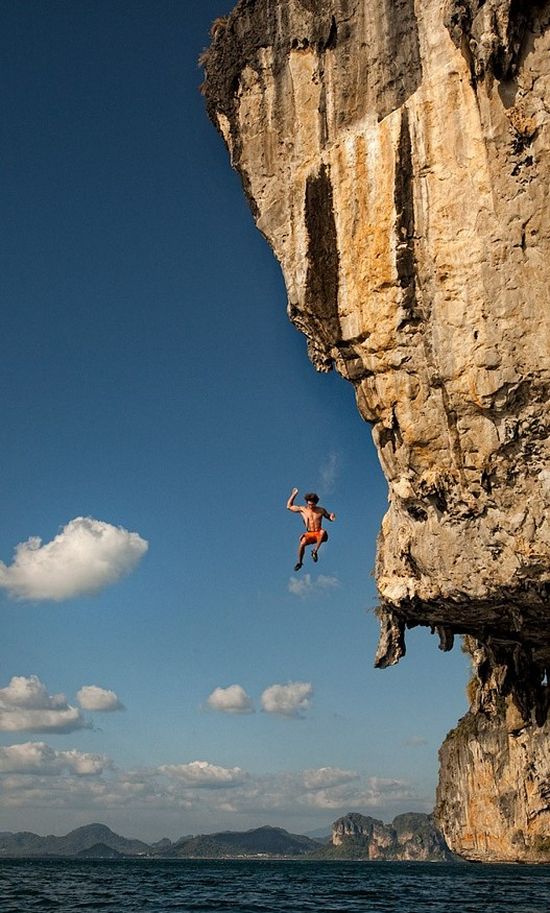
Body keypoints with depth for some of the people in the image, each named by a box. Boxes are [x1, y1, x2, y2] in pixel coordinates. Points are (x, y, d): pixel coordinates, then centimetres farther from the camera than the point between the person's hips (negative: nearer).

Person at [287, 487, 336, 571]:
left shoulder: (321, 510, 8)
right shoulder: (303, 510, 9)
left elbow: (329, 518, 19)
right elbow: (289, 506, 13)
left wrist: (331, 517, -6)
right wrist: (294, 494, 12)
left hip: (319, 534, -1)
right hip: (309, 534, 1)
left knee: (323, 532, -37)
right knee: (302, 543, -31)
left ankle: (315, 551, -30)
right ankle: (299, 562, -10)